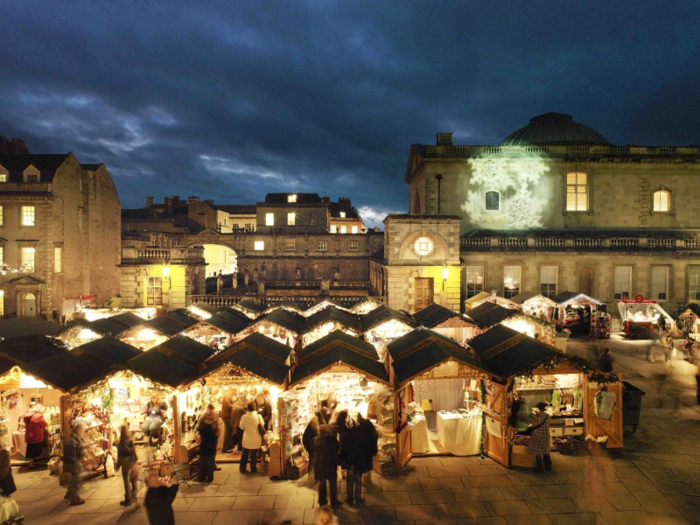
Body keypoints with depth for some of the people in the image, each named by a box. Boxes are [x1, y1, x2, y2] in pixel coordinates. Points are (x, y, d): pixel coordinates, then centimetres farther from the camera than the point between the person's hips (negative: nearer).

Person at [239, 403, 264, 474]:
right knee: (254, 455, 12)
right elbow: (262, 425, -1)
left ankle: (242, 468, 26)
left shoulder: (244, 417, -13)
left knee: (245, 454, 17)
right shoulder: (258, 416, -16)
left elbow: (241, 427, -2)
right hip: (256, 439, -1)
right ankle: (253, 469, 19)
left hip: (247, 439, 1)